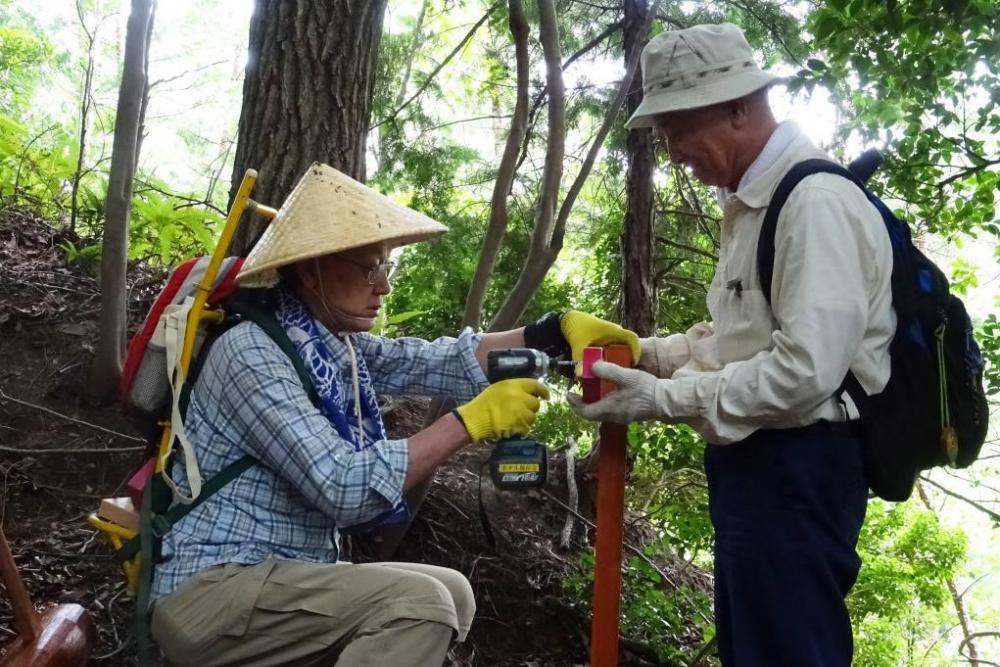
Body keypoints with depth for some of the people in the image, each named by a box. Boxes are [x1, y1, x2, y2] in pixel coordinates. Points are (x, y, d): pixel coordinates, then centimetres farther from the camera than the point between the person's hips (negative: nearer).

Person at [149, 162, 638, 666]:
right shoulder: (251, 353, -19)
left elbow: (446, 362, 4)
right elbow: (345, 487, -27)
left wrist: (561, 328, -6)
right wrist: (474, 420, -23)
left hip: (285, 575, 9)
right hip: (212, 590, -9)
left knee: (450, 594, 9)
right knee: (418, 603, -23)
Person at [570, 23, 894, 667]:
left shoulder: (817, 202, -19)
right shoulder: (751, 202, 12)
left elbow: (807, 369, -26)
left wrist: (665, 399, -19)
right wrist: (645, 353, 5)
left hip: (798, 468, -10)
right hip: (753, 457, 10)